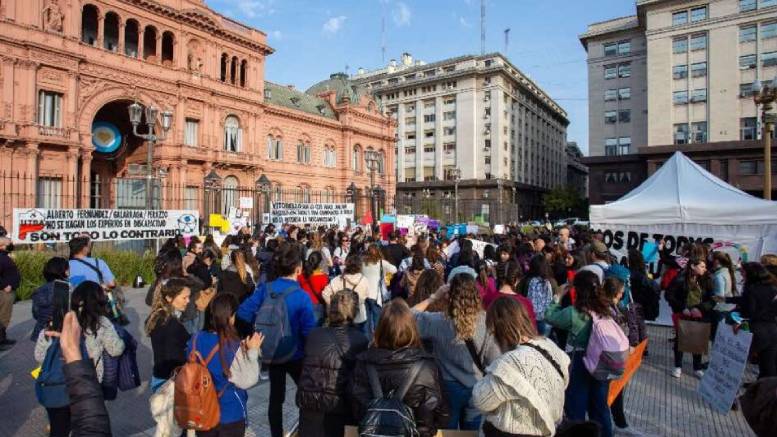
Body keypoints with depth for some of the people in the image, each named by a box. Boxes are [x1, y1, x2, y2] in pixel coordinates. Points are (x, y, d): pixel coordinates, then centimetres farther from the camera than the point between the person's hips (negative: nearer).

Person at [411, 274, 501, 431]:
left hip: (449, 388, -1)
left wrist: (434, 297, -5)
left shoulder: (438, 322, -22)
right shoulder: (486, 321, -18)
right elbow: (494, 360, -10)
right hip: (476, 389, 1)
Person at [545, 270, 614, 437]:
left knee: (576, 407, 13)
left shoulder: (573, 312, -22)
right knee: (600, 406, 22)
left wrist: (557, 296, 0)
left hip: (580, 362, -5)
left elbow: (549, 317, -9)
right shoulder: (607, 309, -9)